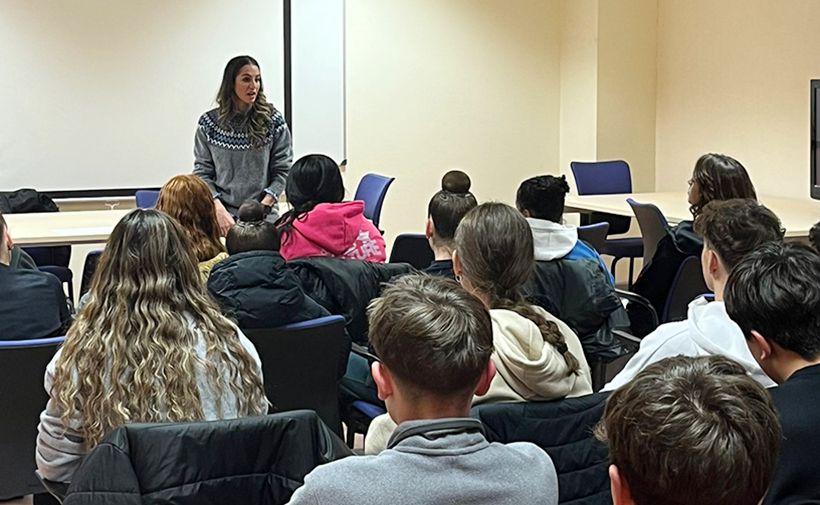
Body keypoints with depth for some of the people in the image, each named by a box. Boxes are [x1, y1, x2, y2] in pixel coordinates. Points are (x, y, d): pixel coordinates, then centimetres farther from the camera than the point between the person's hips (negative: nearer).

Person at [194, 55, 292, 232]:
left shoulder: (273, 121, 1)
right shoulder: (209, 123, 2)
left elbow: (282, 170, 1)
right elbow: (202, 173, 3)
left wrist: (262, 206, -10)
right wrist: (219, 209, -10)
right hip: (223, 215, 0)